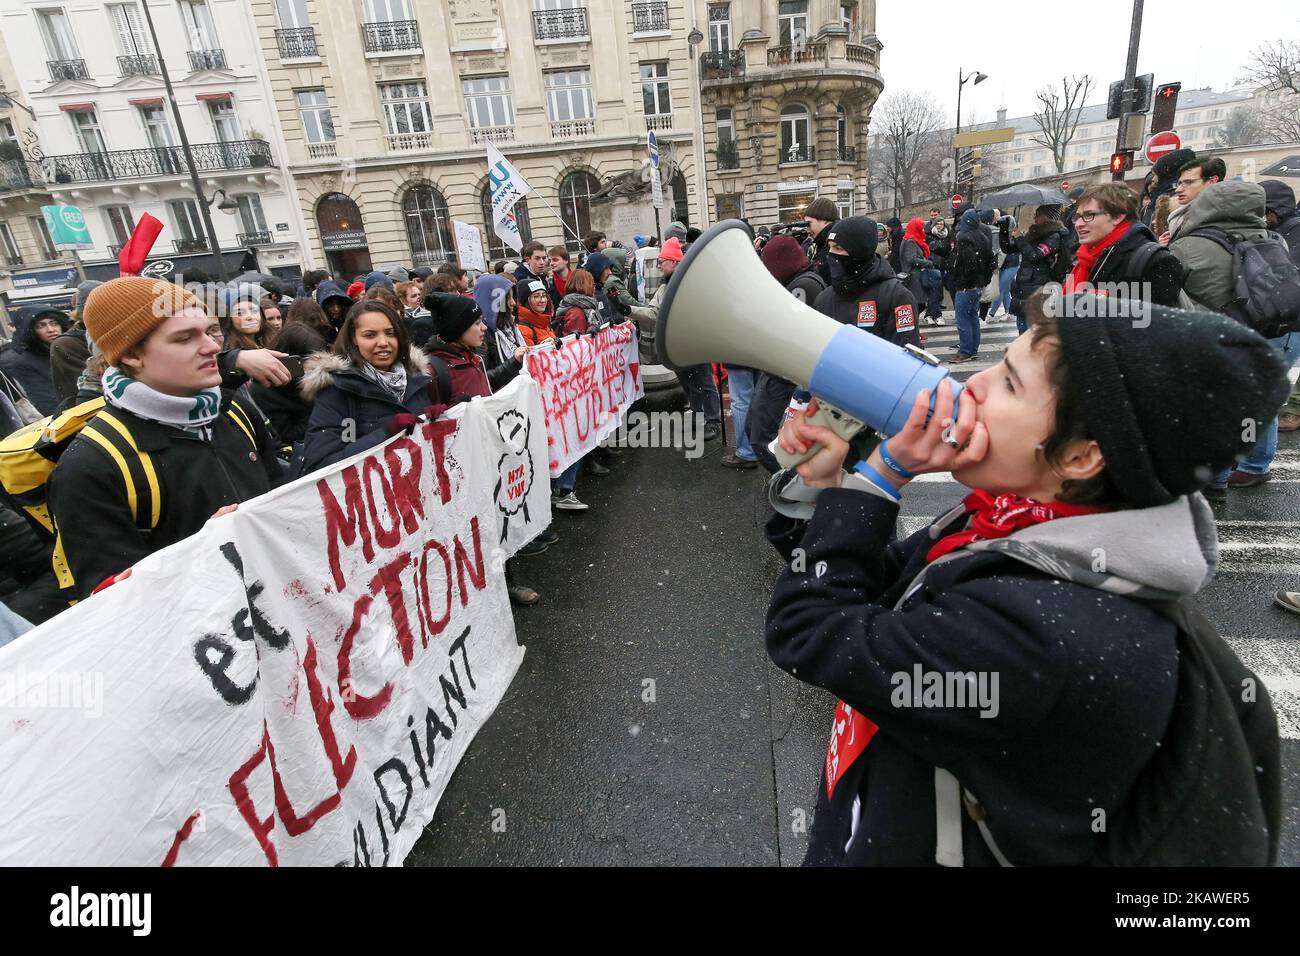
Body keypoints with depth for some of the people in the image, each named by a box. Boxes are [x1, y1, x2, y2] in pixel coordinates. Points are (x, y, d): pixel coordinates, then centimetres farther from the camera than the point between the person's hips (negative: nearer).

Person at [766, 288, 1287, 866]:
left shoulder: (1044, 636, -36)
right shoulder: (1017, 530, -10)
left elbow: (806, 631, -29)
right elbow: (859, 598, -1)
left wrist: (883, 474, -27)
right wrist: (823, 484, -16)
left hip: (901, 848, -6)